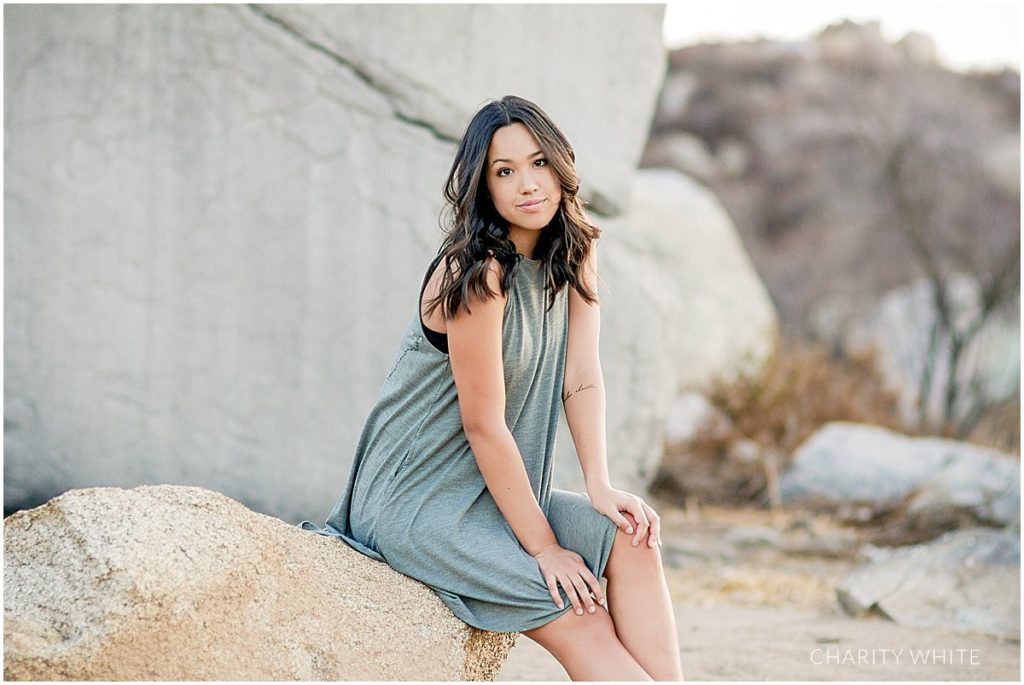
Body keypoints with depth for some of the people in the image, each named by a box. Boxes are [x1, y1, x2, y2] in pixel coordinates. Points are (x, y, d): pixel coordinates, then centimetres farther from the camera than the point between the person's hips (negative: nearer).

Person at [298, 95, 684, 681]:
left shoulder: (573, 253, 2)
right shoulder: (477, 274, -22)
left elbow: (582, 374, -3)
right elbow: (484, 425, -21)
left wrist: (601, 488, -16)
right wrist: (543, 547, -17)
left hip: (495, 490, 8)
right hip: (421, 499, -7)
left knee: (633, 540, -14)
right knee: (583, 622, -19)